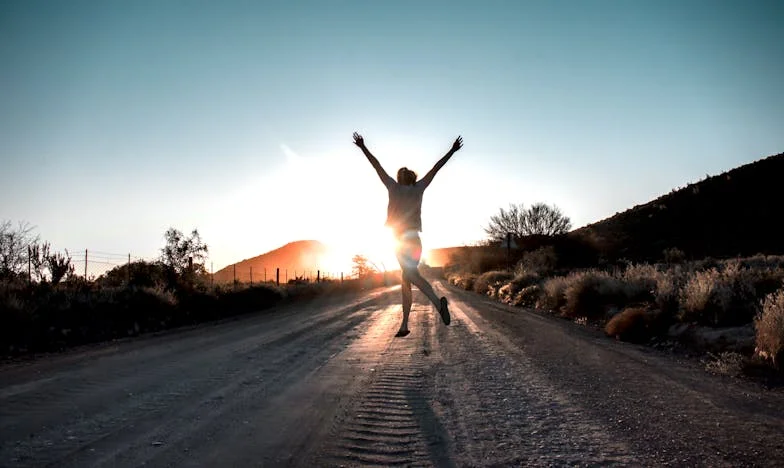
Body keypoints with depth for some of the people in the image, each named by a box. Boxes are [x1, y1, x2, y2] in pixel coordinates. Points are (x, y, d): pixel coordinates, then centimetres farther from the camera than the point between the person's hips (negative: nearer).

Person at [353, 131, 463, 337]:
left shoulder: (394, 187, 6)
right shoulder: (418, 188, 12)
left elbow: (377, 166, 10)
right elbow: (436, 168, 15)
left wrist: (363, 147, 16)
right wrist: (452, 151, 20)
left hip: (401, 240, -4)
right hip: (415, 239, 4)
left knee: (411, 275, -21)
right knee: (406, 281, 7)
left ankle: (438, 302, -45)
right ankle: (404, 325, 5)